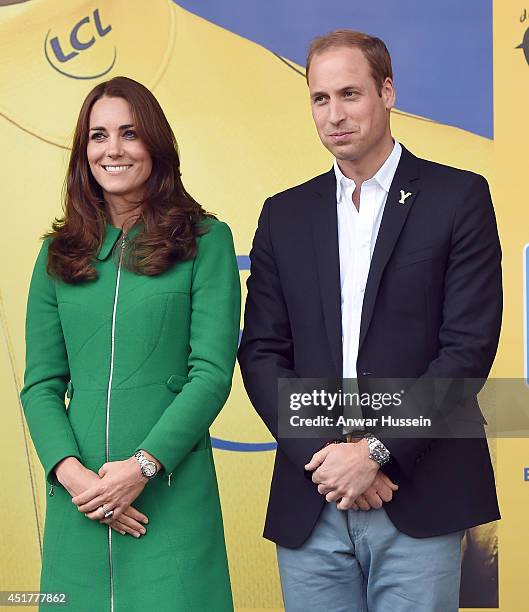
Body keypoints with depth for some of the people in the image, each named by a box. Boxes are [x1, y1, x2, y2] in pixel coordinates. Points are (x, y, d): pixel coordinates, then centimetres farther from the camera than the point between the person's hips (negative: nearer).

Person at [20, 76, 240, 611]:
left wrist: (143, 466, -15)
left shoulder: (206, 241, 1)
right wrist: (69, 469, -10)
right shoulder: (59, 254, 11)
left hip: (172, 490, -3)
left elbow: (212, 372, -6)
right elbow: (41, 383, 7)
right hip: (78, 502, 3)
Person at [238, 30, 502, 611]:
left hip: (416, 498, -3)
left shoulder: (458, 197, 1)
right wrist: (322, 454, -8)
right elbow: (262, 351, 6)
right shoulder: (285, 215, 11)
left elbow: (468, 346, -6)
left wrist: (374, 451, -12)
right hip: (310, 505, 3)